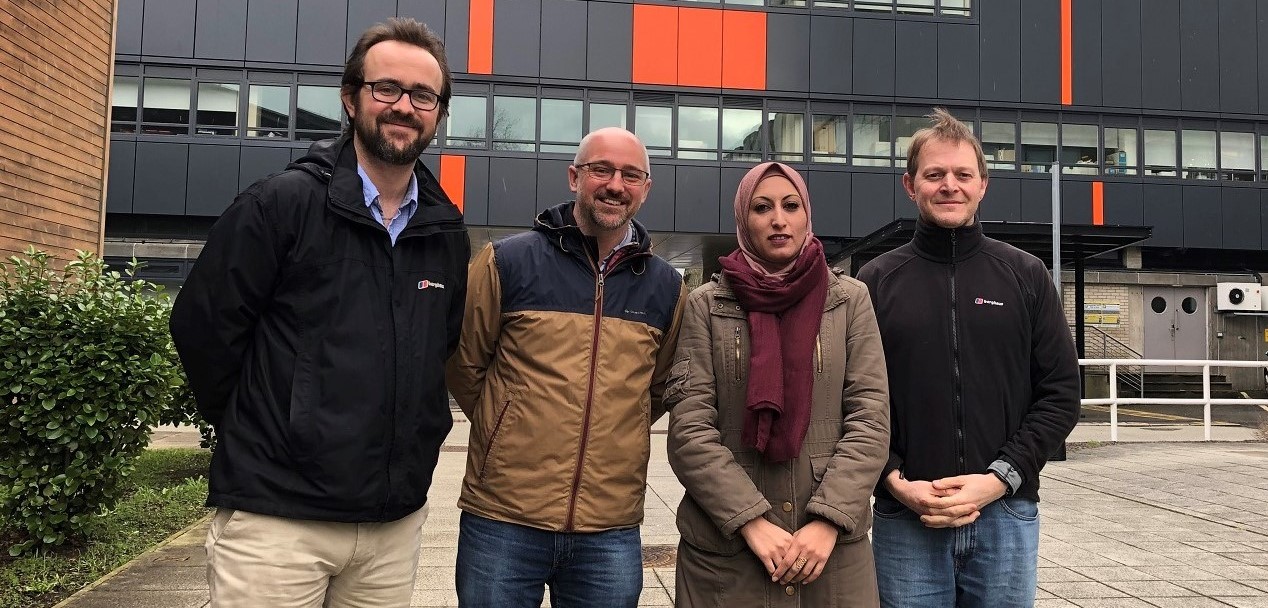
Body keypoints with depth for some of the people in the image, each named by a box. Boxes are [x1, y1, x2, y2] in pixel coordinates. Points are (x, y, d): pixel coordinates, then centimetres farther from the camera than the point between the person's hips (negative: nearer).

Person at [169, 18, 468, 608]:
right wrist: (260, 433, 3)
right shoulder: (282, 202, -7)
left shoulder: (448, 233, 7)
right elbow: (202, 328, -5)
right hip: (275, 518, -4)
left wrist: (415, 435, 12)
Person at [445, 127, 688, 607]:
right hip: (501, 520, -2)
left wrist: (609, 437, 11)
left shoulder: (666, 287, 6)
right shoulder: (508, 262, -3)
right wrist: (512, 431, 9)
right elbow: (464, 365, 6)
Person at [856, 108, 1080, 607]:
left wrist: (999, 479, -8)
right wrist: (895, 480, -11)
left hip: (1008, 517, 1)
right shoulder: (876, 281, 3)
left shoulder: (1026, 276, 5)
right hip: (904, 521, -1)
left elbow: (1061, 394, 3)